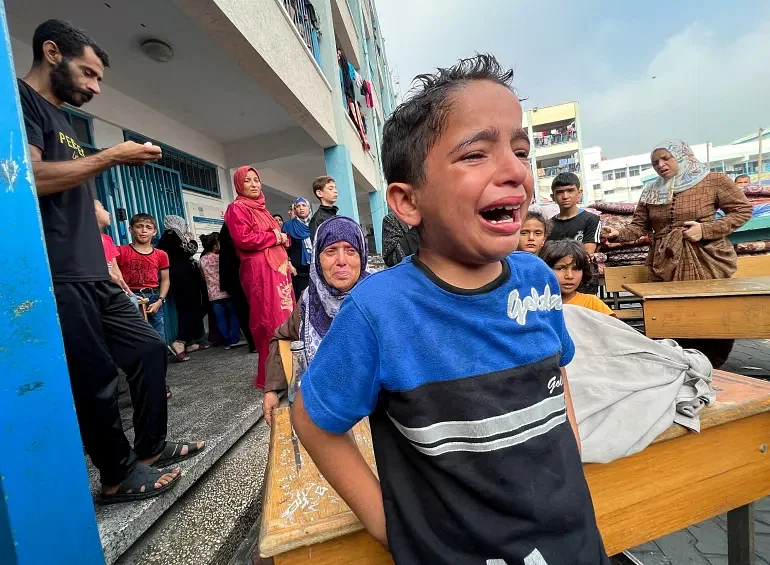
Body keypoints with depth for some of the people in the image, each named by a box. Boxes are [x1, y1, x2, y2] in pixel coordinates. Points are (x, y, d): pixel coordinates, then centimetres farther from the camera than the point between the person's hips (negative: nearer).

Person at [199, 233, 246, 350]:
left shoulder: (202, 260, 5)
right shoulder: (219, 257, -8)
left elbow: (204, 277, 13)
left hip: (213, 294, 4)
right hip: (226, 291, -4)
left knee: (221, 318, 5)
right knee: (233, 315, 7)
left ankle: (227, 342, 9)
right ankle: (235, 339, 6)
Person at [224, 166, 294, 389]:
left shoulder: (261, 209, 25)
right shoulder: (237, 208, -2)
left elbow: (277, 237, 31)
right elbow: (244, 238, -17)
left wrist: (284, 238, 7)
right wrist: (275, 237, -8)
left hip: (277, 268, 9)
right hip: (259, 271, -9)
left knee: (284, 318, 9)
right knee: (271, 322, -10)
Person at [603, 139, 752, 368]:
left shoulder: (713, 181, -1)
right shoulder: (650, 192, 8)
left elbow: (742, 210, 2)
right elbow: (639, 226, 5)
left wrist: (705, 229, -13)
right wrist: (618, 234, -15)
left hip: (708, 263, -2)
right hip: (665, 267, 3)